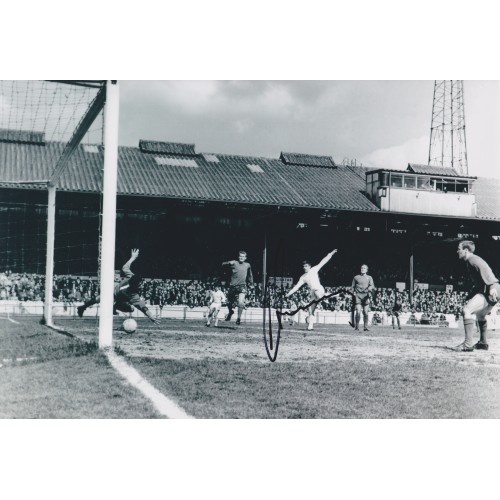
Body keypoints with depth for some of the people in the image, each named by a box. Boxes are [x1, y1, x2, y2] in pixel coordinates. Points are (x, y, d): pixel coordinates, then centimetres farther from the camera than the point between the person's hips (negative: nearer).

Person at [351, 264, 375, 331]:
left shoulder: (369, 278, 13)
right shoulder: (356, 277, 13)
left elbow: (372, 286, -1)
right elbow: (353, 286, 19)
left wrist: (370, 288, -23)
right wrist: (354, 293, 3)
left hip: (366, 296, 1)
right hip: (358, 295, -1)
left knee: (365, 313, 0)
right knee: (358, 312, -12)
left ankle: (366, 327, 8)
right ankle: (357, 327, -2)